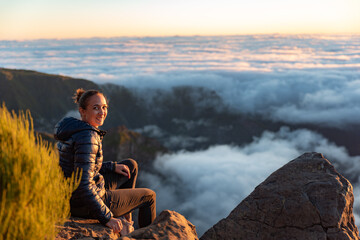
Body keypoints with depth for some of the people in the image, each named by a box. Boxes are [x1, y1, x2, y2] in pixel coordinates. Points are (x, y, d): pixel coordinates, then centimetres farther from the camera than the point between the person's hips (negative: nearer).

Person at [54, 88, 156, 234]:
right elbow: (83, 185, -31)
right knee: (149, 196, 12)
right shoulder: (88, 137, -27)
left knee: (131, 166, 23)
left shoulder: (73, 128, 3)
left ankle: (127, 220, 33)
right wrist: (106, 217, -23)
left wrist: (112, 166, 13)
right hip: (86, 206, -9)